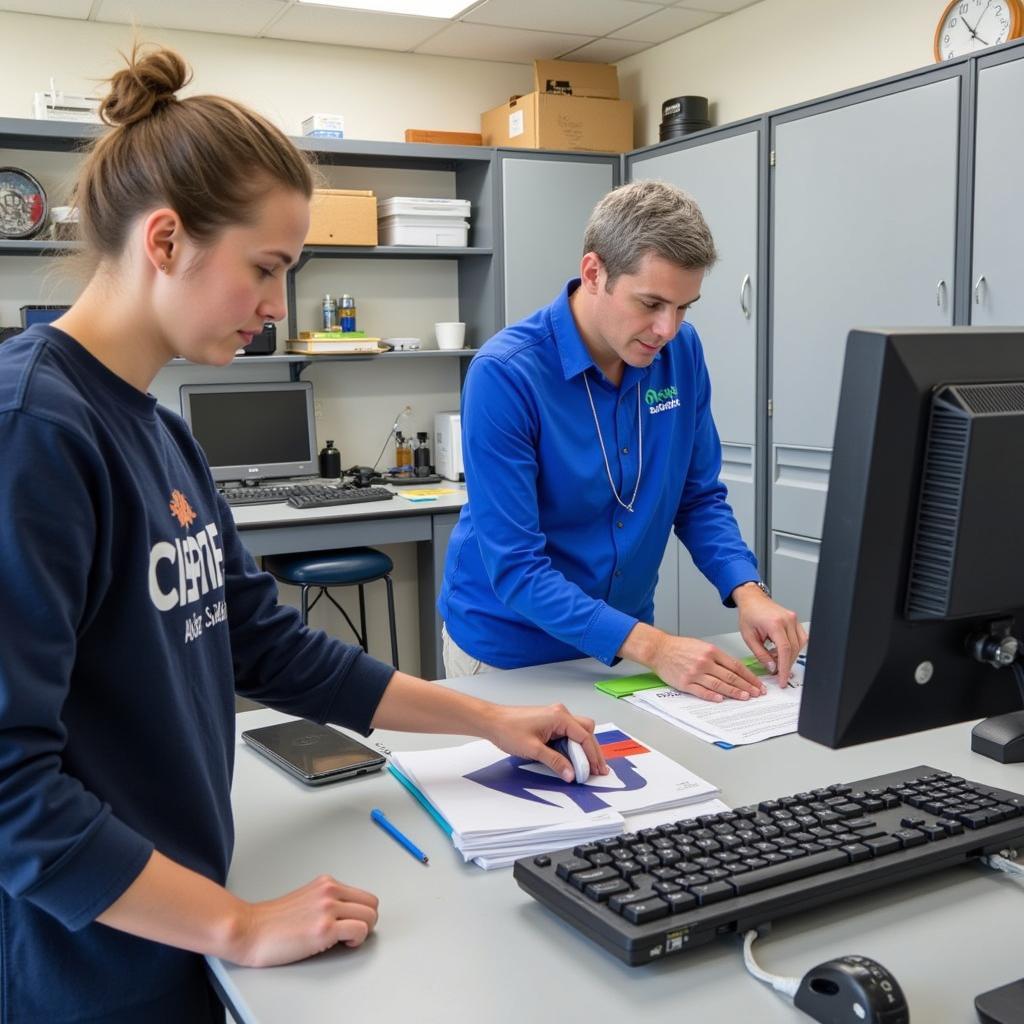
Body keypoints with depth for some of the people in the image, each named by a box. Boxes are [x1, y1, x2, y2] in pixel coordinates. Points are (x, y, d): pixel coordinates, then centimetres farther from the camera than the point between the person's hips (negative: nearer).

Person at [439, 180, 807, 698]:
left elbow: (700, 497, 1)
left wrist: (747, 592, -16)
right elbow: (515, 567, -26)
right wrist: (653, 647, -32)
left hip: (624, 641, 4)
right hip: (511, 646, -4)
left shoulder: (682, 352, -8)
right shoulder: (504, 374, -24)